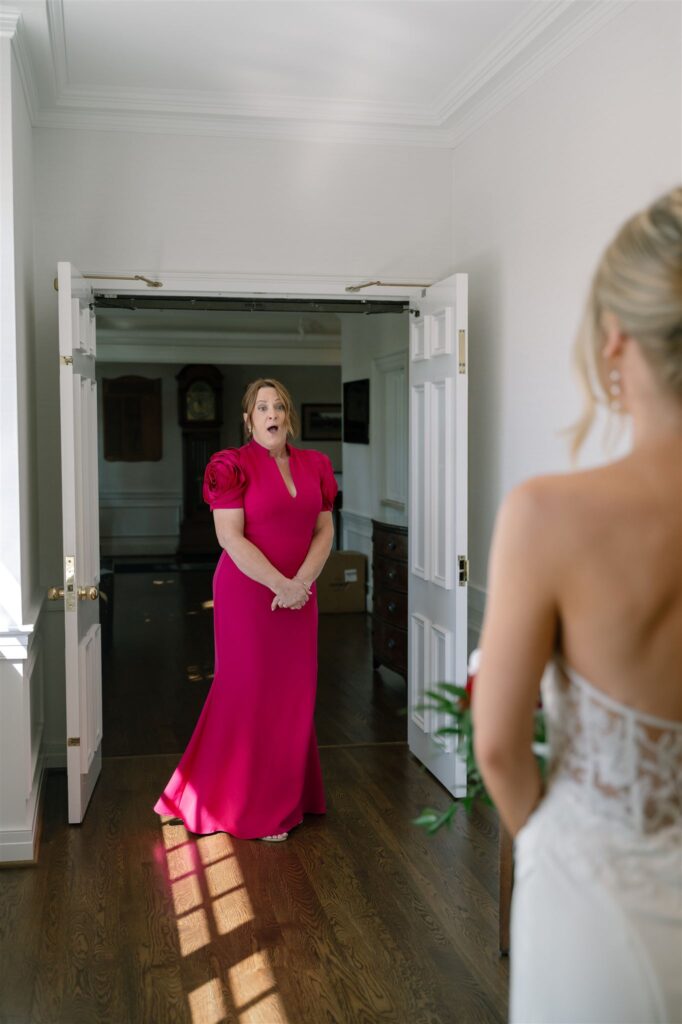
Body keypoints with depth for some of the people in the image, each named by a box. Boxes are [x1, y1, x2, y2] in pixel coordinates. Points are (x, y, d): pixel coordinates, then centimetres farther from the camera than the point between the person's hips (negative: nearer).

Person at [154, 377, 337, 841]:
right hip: (248, 594, -5)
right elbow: (230, 537, -15)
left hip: (300, 597, 5)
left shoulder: (314, 466, 8)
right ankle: (248, 806, 16)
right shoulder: (234, 466, -8)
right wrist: (279, 585, -19)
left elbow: (325, 531, 7)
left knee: (293, 696, 11)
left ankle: (286, 794, 27)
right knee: (250, 694, 2)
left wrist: (302, 581, -9)